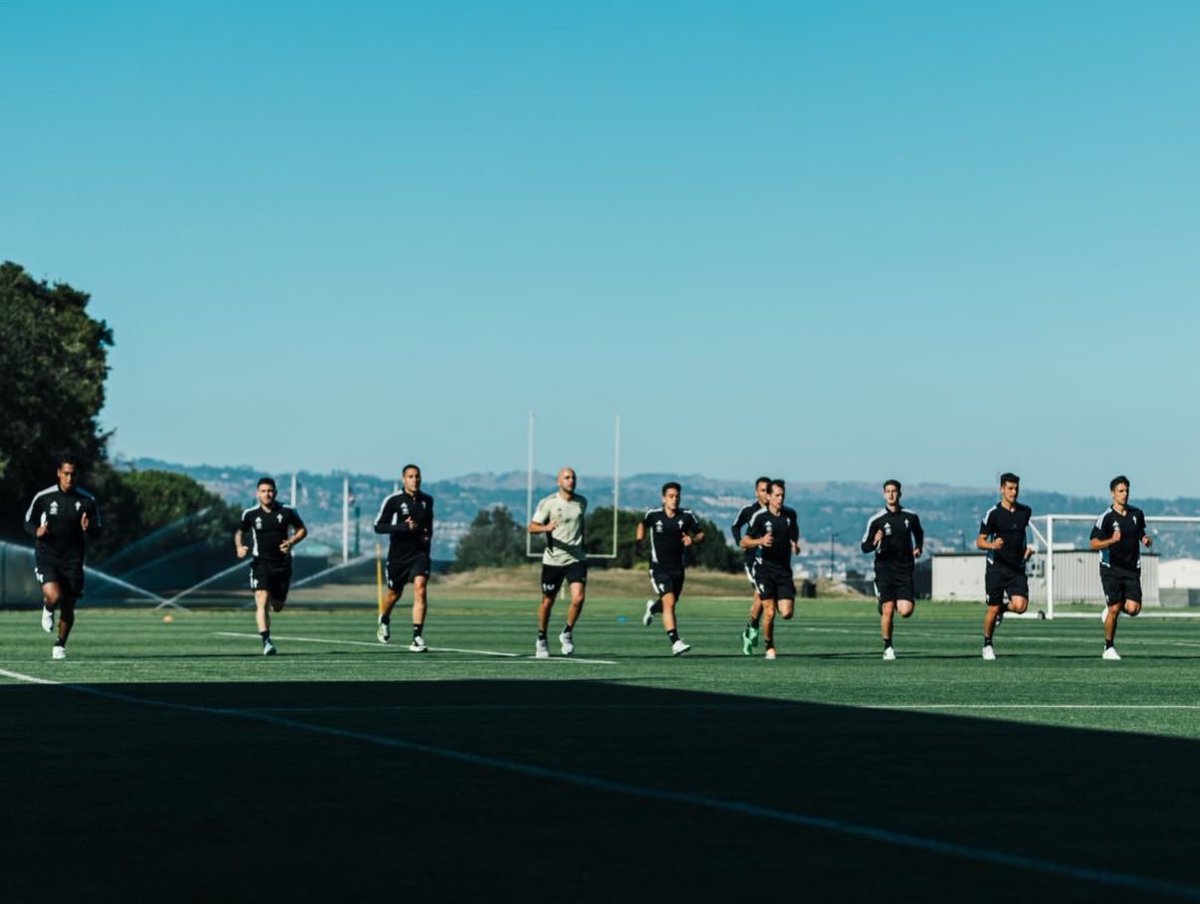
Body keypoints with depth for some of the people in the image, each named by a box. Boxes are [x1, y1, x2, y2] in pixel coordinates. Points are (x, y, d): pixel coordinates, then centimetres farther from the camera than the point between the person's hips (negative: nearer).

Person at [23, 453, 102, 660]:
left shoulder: (87, 500, -1)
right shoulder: (43, 497, -4)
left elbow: (98, 529, 6)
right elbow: (28, 521, 9)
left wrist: (88, 528, -18)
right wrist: (37, 531, -14)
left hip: (73, 560, 2)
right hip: (46, 557, -2)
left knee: (68, 607, 5)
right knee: (54, 596, -25)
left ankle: (60, 645, 30)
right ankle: (48, 610, 13)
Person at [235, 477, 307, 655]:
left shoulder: (287, 512, -3)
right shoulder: (250, 514, -1)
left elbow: (302, 530, 8)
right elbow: (240, 533, 14)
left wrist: (291, 542, -11)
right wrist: (239, 547, -7)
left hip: (282, 564, 1)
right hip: (261, 563, -1)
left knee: (277, 607, 11)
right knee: (262, 601, -20)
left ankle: (274, 600, 49)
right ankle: (266, 641, -22)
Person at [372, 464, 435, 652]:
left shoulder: (427, 500, 6)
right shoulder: (393, 500, -8)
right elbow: (378, 526, -11)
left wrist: (428, 536, 5)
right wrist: (402, 527, -23)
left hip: (420, 553, 2)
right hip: (398, 554, -2)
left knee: (420, 589, -19)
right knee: (394, 594, 13)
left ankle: (417, 637, -20)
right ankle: (384, 619, 48)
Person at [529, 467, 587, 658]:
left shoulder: (582, 502, 7)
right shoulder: (548, 503, -6)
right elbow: (532, 527, -9)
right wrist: (546, 528, -29)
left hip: (576, 558, 2)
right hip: (553, 560, -2)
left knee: (578, 598, -16)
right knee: (547, 602, 7)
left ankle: (567, 633, 7)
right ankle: (541, 640, 27)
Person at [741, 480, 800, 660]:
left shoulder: (790, 514, 5)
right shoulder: (760, 516, -9)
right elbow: (744, 543, -8)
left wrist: (795, 544, 9)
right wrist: (760, 541, -26)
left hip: (784, 569, 3)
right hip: (764, 569, -3)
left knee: (786, 613, -6)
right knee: (769, 612, -11)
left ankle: (779, 603, 30)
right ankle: (769, 647, 11)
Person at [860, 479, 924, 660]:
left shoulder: (911, 516, 6)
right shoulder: (876, 520, -2)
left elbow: (919, 532, 29)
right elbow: (865, 547, 0)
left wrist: (918, 548, 14)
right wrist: (875, 542, -20)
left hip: (905, 570, 2)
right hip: (884, 569, -2)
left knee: (906, 611, -10)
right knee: (887, 610, -9)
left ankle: (898, 603, 26)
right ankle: (888, 647, 7)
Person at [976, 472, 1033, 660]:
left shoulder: (1025, 511, 7)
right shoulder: (993, 513, -7)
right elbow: (979, 542, -6)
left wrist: (1027, 548, 13)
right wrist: (992, 545, -27)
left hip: (1017, 569, 3)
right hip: (996, 567, -3)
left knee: (1020, 606, -16)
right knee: (993, 609, 1)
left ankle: (1003, 609, 19)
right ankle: (987, 645, 23)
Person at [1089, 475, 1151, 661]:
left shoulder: (1137, 514, 5)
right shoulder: (1106, 518, -9)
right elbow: (1094, 543, -12)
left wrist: (1145, 539, 2)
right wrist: (1111, 541, -29)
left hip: (1132, 569, 4)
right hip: (1111, 569, -4)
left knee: (1133, 608, -10)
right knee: (1114, 609, -4)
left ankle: (1111, 608, 24)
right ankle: (1109, 648, 13)